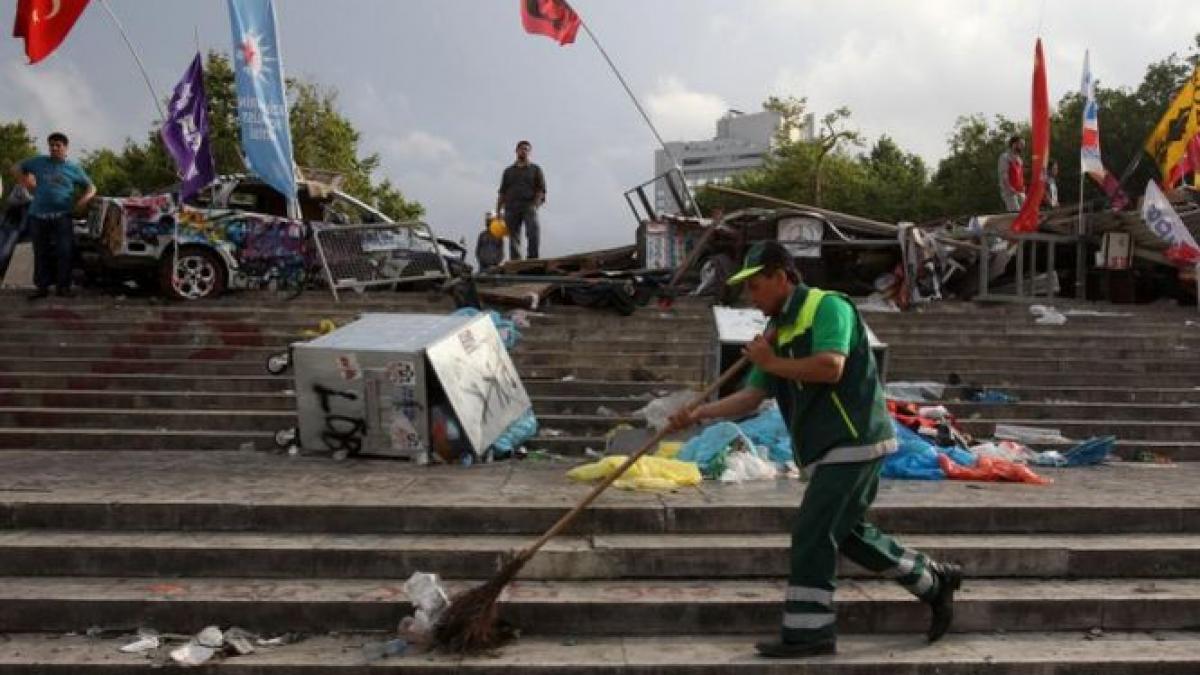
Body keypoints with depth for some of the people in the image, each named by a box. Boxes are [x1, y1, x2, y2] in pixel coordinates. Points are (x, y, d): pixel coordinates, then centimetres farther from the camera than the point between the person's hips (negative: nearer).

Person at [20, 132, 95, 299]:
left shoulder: (73, 168, 7)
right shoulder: (39, 162, 9)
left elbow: (91, 187, 10)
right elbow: (20, 168, 23)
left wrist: (85, 198, -9)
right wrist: (27, 180, 7)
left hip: (62, 216, -2)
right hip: (38, 215, 2)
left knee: (64, 252, -6)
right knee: (41, 253, 6)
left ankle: (63, 286, 1)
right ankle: (42, 287, 13)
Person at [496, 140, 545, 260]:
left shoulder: (535, 169, 15)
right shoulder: (508, 171, 22)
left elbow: (541, 190, 7)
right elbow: (502, 193, 19)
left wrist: (535, 205, -10)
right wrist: (498, 212, 10)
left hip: (529, 206, -2)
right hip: (511, 208, 3)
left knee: (534, 232, -24)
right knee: (513, 238, -3)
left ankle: (533, 259, -23)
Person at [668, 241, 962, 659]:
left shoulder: (827, 307, -10)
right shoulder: (778, 331, 15)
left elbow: (831, 367, -27)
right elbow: (751, 397, 12)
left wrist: (773, 364, -15)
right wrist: (698, 415, 1)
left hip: (854, 442, -9)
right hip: (829, 450, 9)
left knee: (811, 535, -9)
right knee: (848, 534, 17)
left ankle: (808, 632, 0)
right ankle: (935, 581, 32)